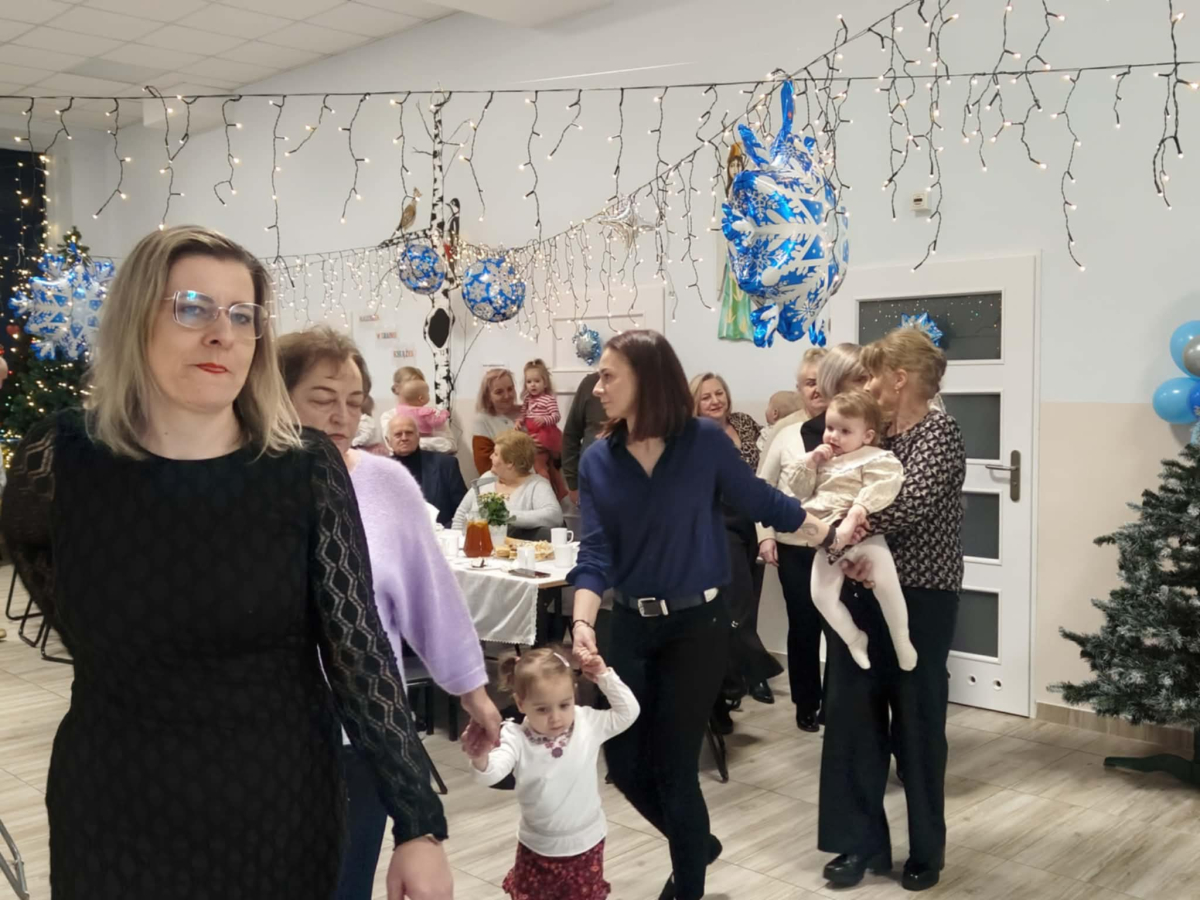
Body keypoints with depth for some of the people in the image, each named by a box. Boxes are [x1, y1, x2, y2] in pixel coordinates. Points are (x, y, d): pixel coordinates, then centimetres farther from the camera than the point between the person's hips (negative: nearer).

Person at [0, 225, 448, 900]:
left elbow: (359, 650, -12)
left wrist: (419, 825, -15)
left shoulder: (307, 468, -11)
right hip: (116, 813, 0)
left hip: (281, 806, 0)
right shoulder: (62, 457, -8)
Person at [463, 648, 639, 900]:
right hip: (537, 847, 0)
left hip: (584, 845, 1)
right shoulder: (517, 739, -19)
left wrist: (605, 676, -16)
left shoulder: (589, 724, -11)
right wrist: (480, 759, -56)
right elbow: (492, 773, -33)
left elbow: (628, 712, -8)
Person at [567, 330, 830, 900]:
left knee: (672, 766, 3)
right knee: (624, 763, 10)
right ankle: (696, 843, 40)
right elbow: (596, 552, -8)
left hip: (696, 625, -4)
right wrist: (583, 622, -23)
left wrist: (830, 535, 6)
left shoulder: (705, 440, -11)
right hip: (628, 626, 4)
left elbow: (759, 502, 2)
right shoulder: (597, 460, -3)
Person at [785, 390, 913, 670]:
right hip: (828, 539, 6)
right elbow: (800, 491, 17)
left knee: (886, 585, -21)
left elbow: (876, 494, -17)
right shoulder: (824, 461, 18)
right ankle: (854, 639, 15)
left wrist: (853, 518, -30)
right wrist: (811, 462, 2)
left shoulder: (876, 459, -2)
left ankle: (901, 640, 2)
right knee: (821, 596, -6)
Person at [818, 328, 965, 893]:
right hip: (862, 591, 6)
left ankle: (926, 850, 22)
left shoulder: (939, 431, -9)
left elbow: (912, 504, -24)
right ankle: (860, 841, 19)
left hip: (919, 598, -6)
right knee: (851, 716, 6)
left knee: (917, 723, 5)